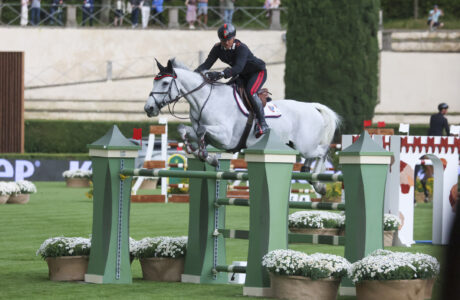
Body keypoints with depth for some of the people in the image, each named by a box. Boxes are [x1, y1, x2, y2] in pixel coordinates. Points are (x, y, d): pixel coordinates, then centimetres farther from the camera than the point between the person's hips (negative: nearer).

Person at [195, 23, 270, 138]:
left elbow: (238, 67, -47)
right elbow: (207, 64, -16)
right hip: (243, 76, 8)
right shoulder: (218, 48, -13)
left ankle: (262, 123, -25)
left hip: (258, 72, -8)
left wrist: (222, 74, -61)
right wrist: (196, 72, -37)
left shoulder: (241, 48, -33)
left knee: (251, 92, -30)